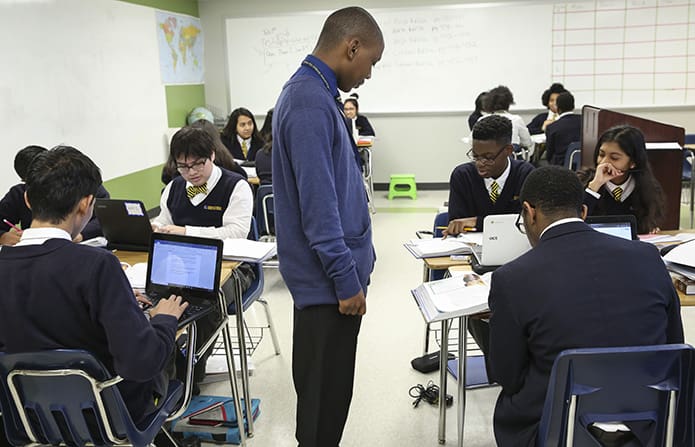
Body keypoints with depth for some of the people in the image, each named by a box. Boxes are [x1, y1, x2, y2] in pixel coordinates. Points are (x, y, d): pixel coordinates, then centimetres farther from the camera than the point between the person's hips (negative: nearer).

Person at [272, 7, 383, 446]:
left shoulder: (316, 93, 11)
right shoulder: (309, 101, -20)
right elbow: (317, 204, -24)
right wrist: (346, 279, -19)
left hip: (332, 270, 10)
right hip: (329, 278, -10)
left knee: (322, 386, 22)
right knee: (326, 393, 5)